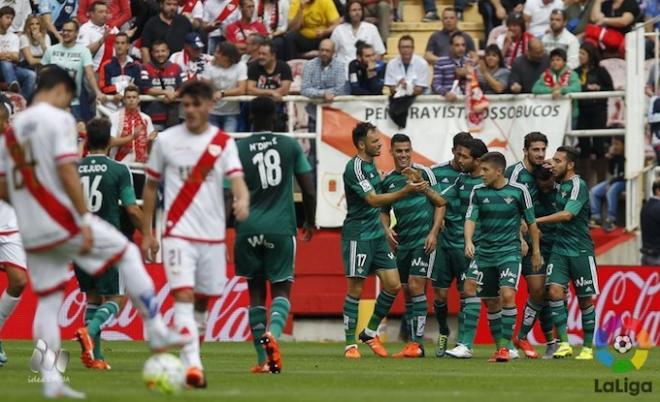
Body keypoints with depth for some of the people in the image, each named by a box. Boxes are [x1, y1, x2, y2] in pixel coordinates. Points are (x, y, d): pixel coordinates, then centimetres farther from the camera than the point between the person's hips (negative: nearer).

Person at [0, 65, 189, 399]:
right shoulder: (58, 119, -7)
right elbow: (66, 171, -18)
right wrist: (84, 219, -16)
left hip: (33, 233, 7)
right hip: (63, 220, -7)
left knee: (47, 302, 10)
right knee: (128, 254, 9)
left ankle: (51, 381, 4)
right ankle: (157, 333, 8)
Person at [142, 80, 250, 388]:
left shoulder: (223, 142, 2)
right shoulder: (166, 140, 2)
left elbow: (236, 179, -12)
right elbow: (151, 187, 10)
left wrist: (243, 201, -35)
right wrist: (146, 233, 7)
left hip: (213, 235, 2)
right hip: (178, 233, -2)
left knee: (202, 302, 12)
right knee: (183, 297, -17)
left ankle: (189, 360, 29)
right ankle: (192, 366, -28)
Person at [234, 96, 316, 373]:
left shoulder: (238, 150, 2)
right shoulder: (290, 146, 4)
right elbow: (309, 190, 5)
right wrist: (310, 223, 21)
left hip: (249, 228, 1)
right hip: (281, 227, -1)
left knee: (255, 290, 11)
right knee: (281, 288, 4)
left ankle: (263, 360, 10)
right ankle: (273, 333, -27)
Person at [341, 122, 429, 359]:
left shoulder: (370, 165, 13)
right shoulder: (355, 168, -16)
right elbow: (373, 200, -24)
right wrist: (406, 191, -31)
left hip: (376, 235, 8)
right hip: (357, 235, -8)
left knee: (393, 284, 2)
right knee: (355, 288, -6)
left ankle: (370, 332, 17)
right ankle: (350, 343, 0)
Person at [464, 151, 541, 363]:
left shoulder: (518, 191, -5)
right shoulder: (478, 192, 1)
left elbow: (531, 222, 5)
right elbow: (470, 218, -7)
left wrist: (536, 252, 8)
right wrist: (468, 241, -26)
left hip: (509, 251, -3)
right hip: (484, 252, 3)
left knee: (507, 295, -20)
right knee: (491, 302, 7)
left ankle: (505, 345, -15)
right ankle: (499, 346, 19)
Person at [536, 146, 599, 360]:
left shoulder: (578, 186, -13)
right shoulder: (560, 184, 10)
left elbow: (567, 214, -22)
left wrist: (536, 221, -18)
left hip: (580, 251, -6)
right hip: (559, 248, 6)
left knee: (585, 300, 3)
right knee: (554, 290, -12)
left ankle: (587, 348, 13)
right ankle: (564, 343, -13)